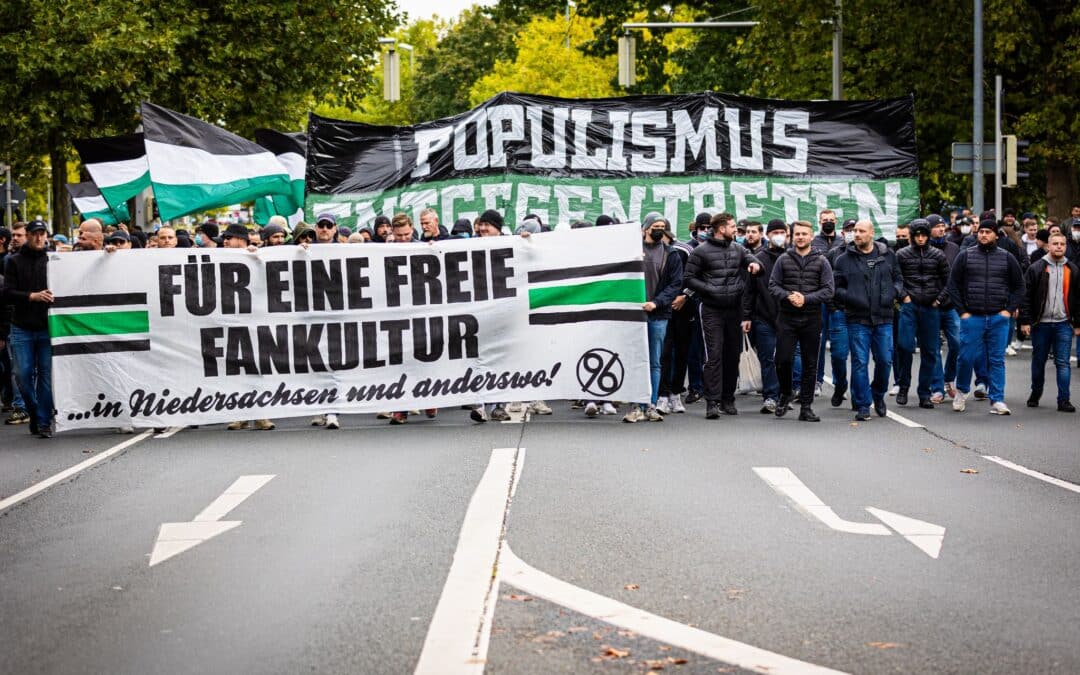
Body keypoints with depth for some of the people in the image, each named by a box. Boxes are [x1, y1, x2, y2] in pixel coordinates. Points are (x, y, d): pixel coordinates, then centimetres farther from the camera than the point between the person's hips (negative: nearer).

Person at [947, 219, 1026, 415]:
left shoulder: (1006, 258, 8)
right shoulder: (965, 256, 4)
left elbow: (1019, 286, 12)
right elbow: (953, 285, 5)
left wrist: (1009, 310, 1)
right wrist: (962, 312, -2)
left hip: (998, 318, 1)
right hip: (972, 317, -1)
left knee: (997, 360, 2)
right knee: (967, 357, -2)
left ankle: (997, 401, 5)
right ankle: (961, 392, 22)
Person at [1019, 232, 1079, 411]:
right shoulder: (1036, 269, 0)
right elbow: (1026, 296, -2)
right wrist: (1025, 321, -8)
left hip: (1063, 324, 1)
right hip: (1040, 323, -1)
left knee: (1063, 363, -3)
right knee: (1038, 361, 10)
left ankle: (1064, 400, -2)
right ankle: (1035, 395, 26)